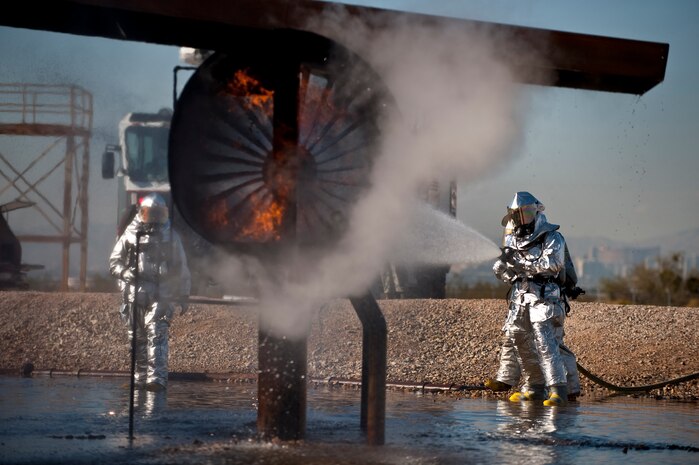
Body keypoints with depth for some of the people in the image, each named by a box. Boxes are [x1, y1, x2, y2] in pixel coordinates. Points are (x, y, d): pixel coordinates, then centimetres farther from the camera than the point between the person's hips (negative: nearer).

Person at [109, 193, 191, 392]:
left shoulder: (170, 237, 9)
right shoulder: (130, 235, 7)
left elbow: (181, 269, 14)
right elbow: (114, 261, 11)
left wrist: (183, 295, 12)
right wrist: (124, 273, -10)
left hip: (160, 295, -2)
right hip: (135, 295, 2)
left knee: (157, 334, -16)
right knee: (138, 338, 6)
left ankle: (157, 377, -25)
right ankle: (140, 376, 15)